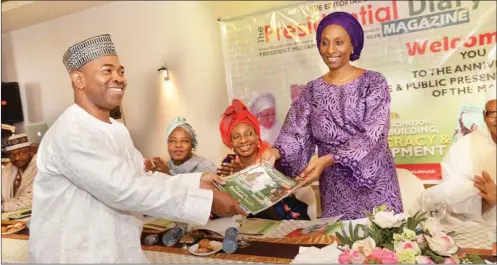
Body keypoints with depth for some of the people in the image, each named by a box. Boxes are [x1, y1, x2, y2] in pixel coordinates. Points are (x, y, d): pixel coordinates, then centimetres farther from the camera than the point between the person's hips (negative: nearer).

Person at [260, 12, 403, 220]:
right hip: (334, 186, 2)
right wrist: (275, 152, -25)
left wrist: (326, 160, -27)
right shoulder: (313, 90, 5)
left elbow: (372, 135, -15)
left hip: (374, 181, -2)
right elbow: (297, 133, -3)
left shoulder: (373, 82, -4)